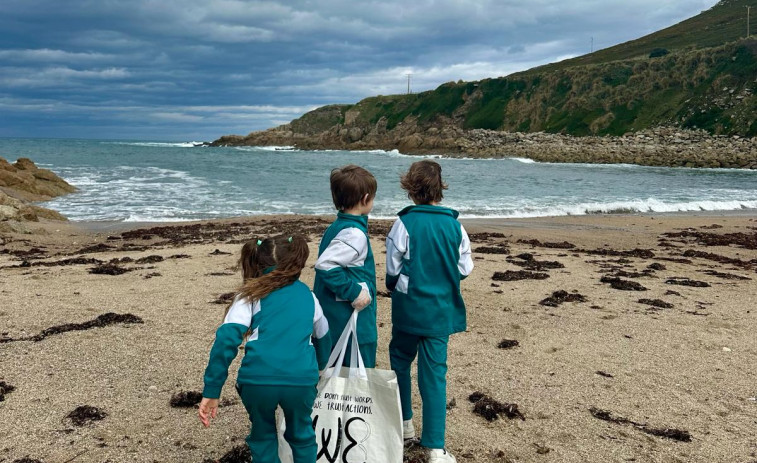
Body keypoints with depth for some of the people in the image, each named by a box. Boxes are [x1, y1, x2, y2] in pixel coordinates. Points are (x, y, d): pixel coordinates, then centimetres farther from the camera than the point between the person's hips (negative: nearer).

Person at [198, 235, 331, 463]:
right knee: (301, 435, 30)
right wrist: (320, 366, 58)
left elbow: (226, 339, 0)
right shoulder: (307, 294, 23)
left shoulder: (252, 294, 15)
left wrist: (211, 391, 0)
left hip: (257, 379, -1)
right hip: (301, 379, 1)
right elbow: (322, 336, 38)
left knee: (263, 436, 27)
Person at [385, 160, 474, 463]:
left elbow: (392, 269, -6)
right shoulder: (454, 225, -4)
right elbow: (465, 269, 2)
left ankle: (404, 423, 33)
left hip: (409, 307, -2)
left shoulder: (405, 223, -12)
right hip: (442, 310, 2)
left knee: (400, 361, 21)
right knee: (435, 374, 5)